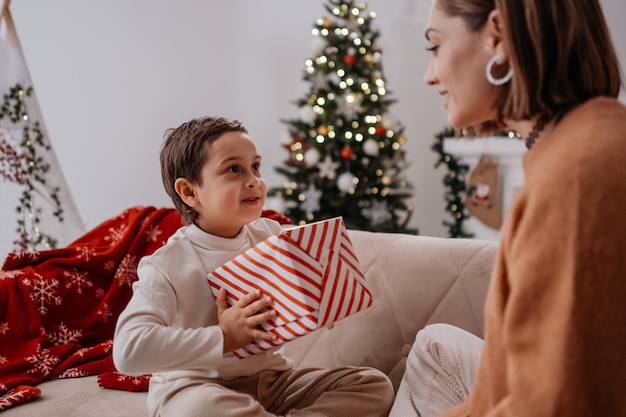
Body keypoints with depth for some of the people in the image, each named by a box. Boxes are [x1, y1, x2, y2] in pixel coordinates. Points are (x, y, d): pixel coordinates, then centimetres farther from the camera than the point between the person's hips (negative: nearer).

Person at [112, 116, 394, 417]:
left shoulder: (270, 235, 2)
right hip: (195, 389, -5)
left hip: (272, 378, 5)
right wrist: (224, 338, -27)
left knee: (375, 385, -8)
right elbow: (128, 350, -27)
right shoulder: (167, 265, -15)